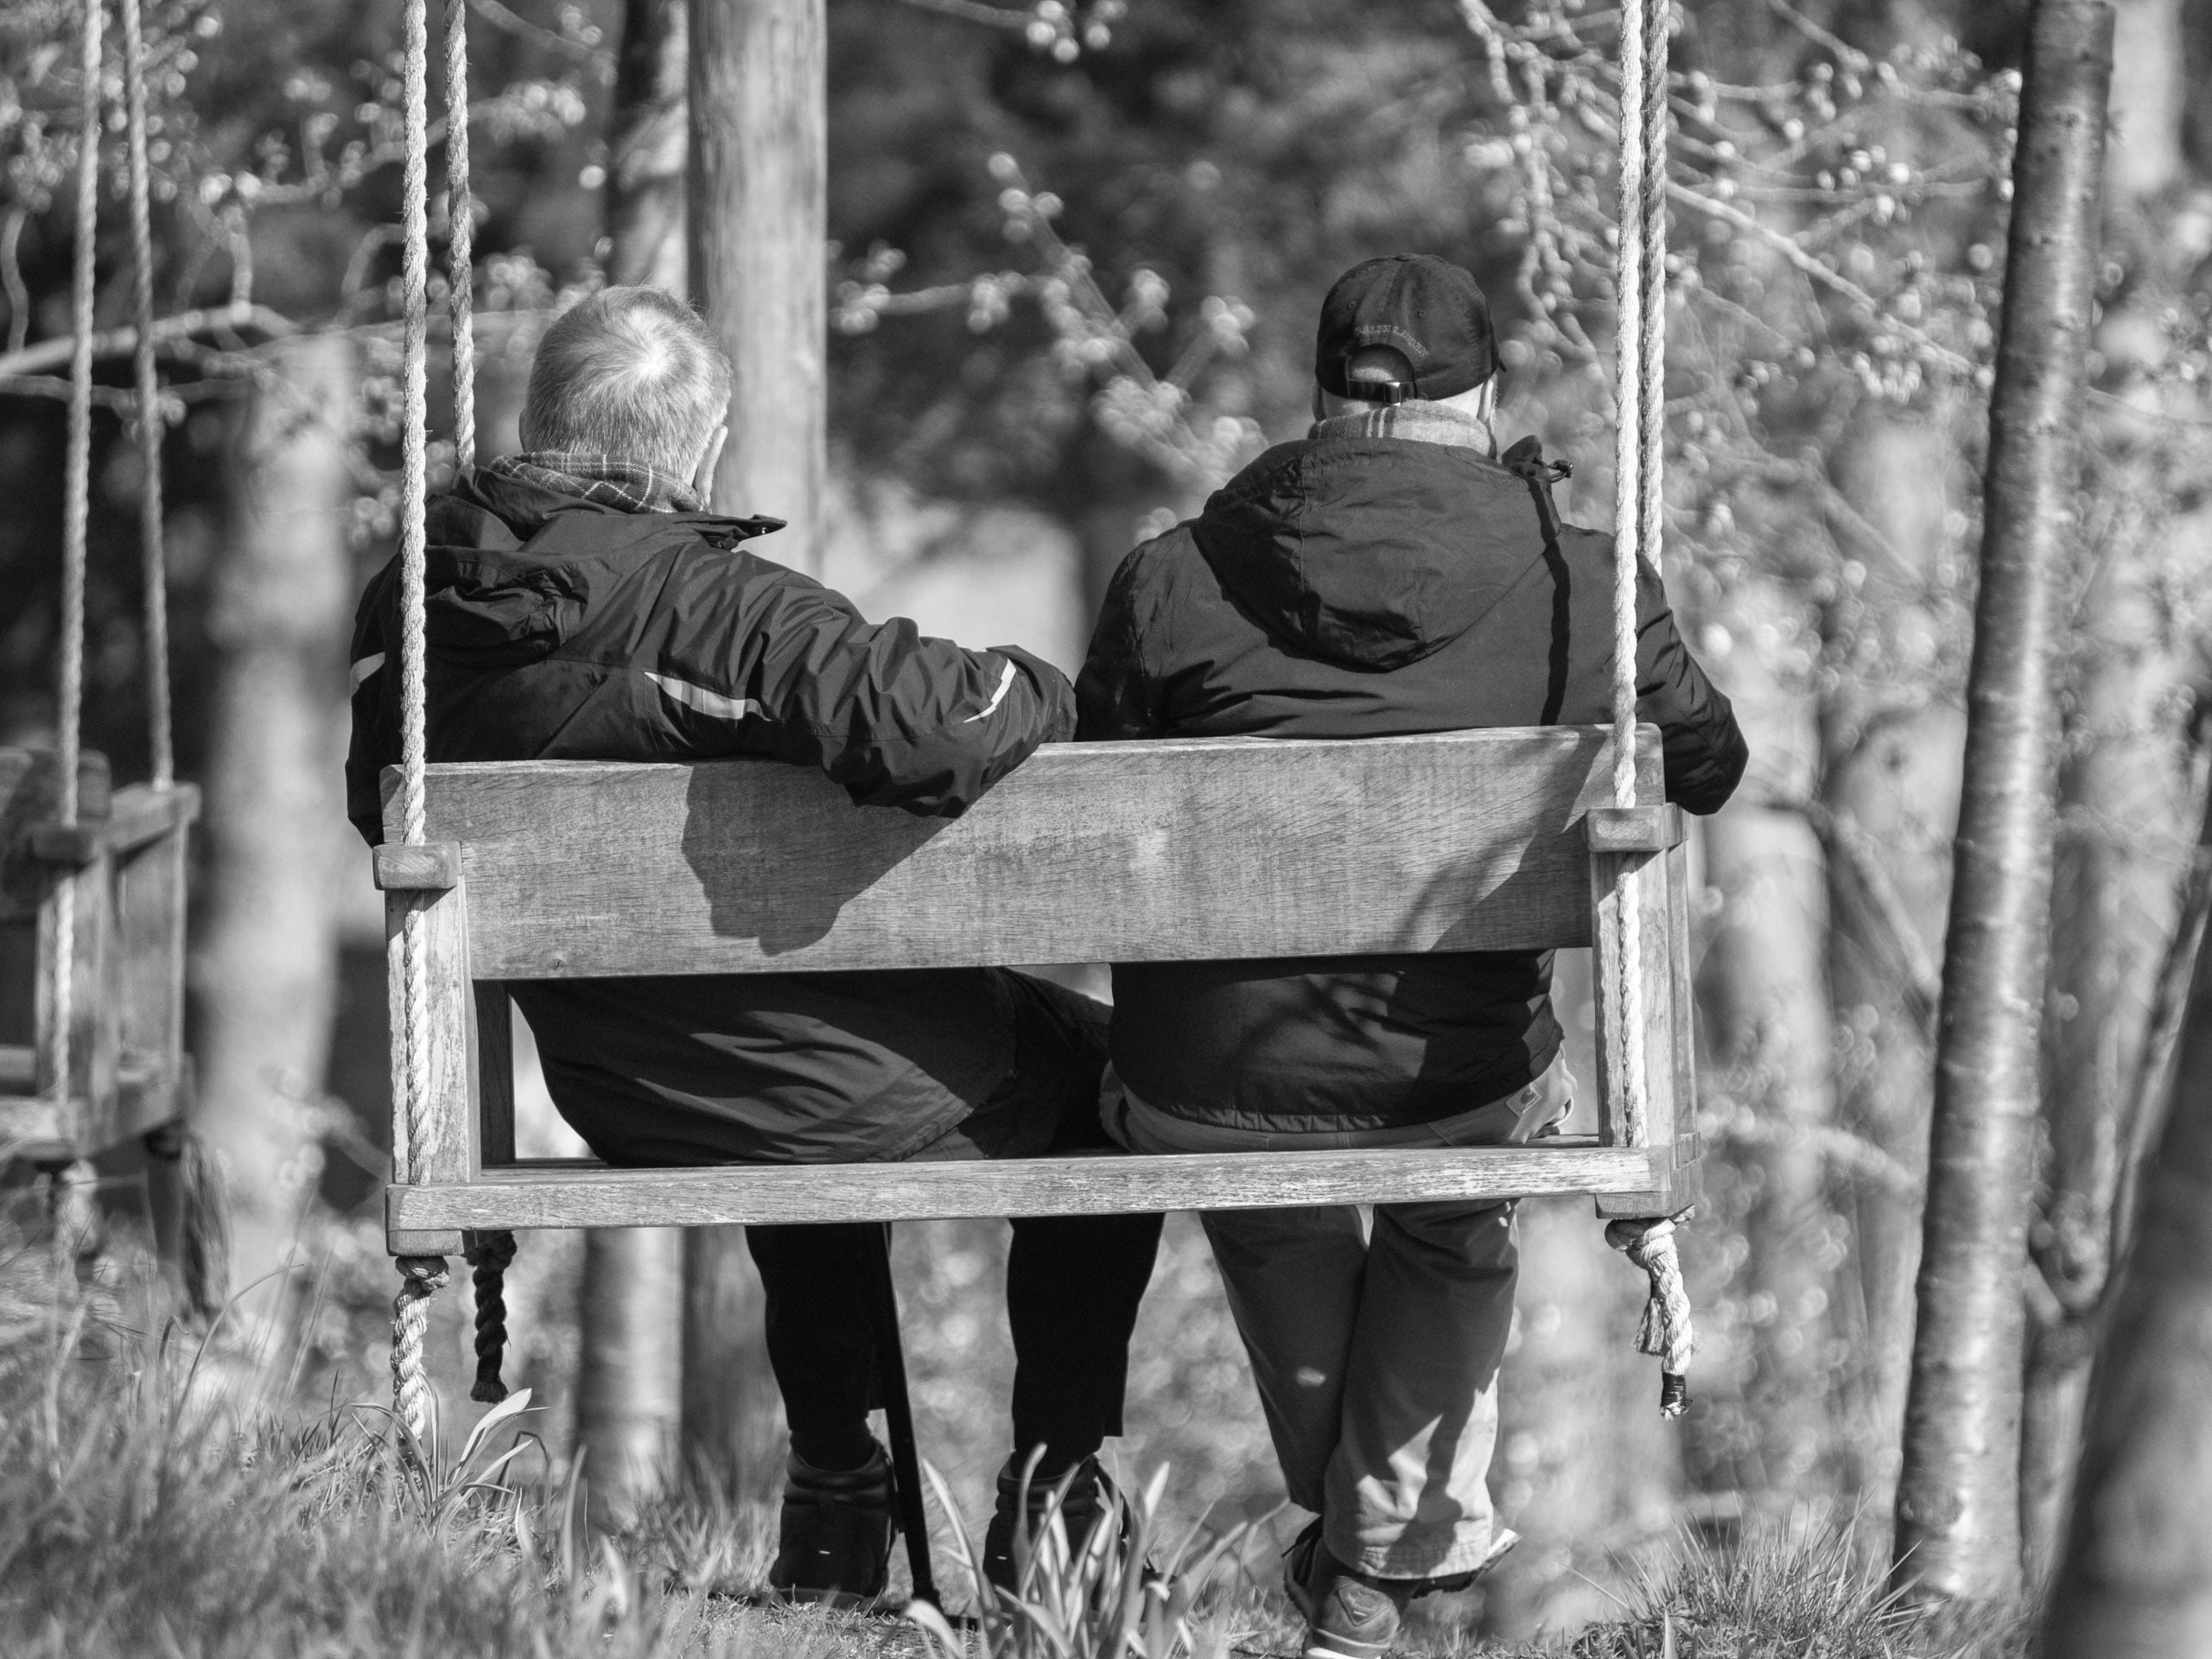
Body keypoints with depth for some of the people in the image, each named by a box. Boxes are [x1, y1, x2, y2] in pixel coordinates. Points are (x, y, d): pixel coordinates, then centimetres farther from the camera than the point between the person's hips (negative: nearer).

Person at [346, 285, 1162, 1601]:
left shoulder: (417, 611, -7)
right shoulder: (706, 602, -29)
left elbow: (387, 808, 10)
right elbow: (916, 725, -40)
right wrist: (1032, 693, -18)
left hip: (619, 1098, 6)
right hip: (869, 1098, -6)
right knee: (1110, 1077, 22)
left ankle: (836, 1496, 44)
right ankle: (1054, 1485, 25)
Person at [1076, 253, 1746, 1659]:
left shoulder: (1172, 584, -6)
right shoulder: (1581, 590, -7)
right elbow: (1708, 767, 11)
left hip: (1208, 1102, 1)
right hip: (1459, 1093, -1)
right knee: (1457, 1220, 35)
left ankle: (1339, 1510, 56)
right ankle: (1391, 1545, 40)